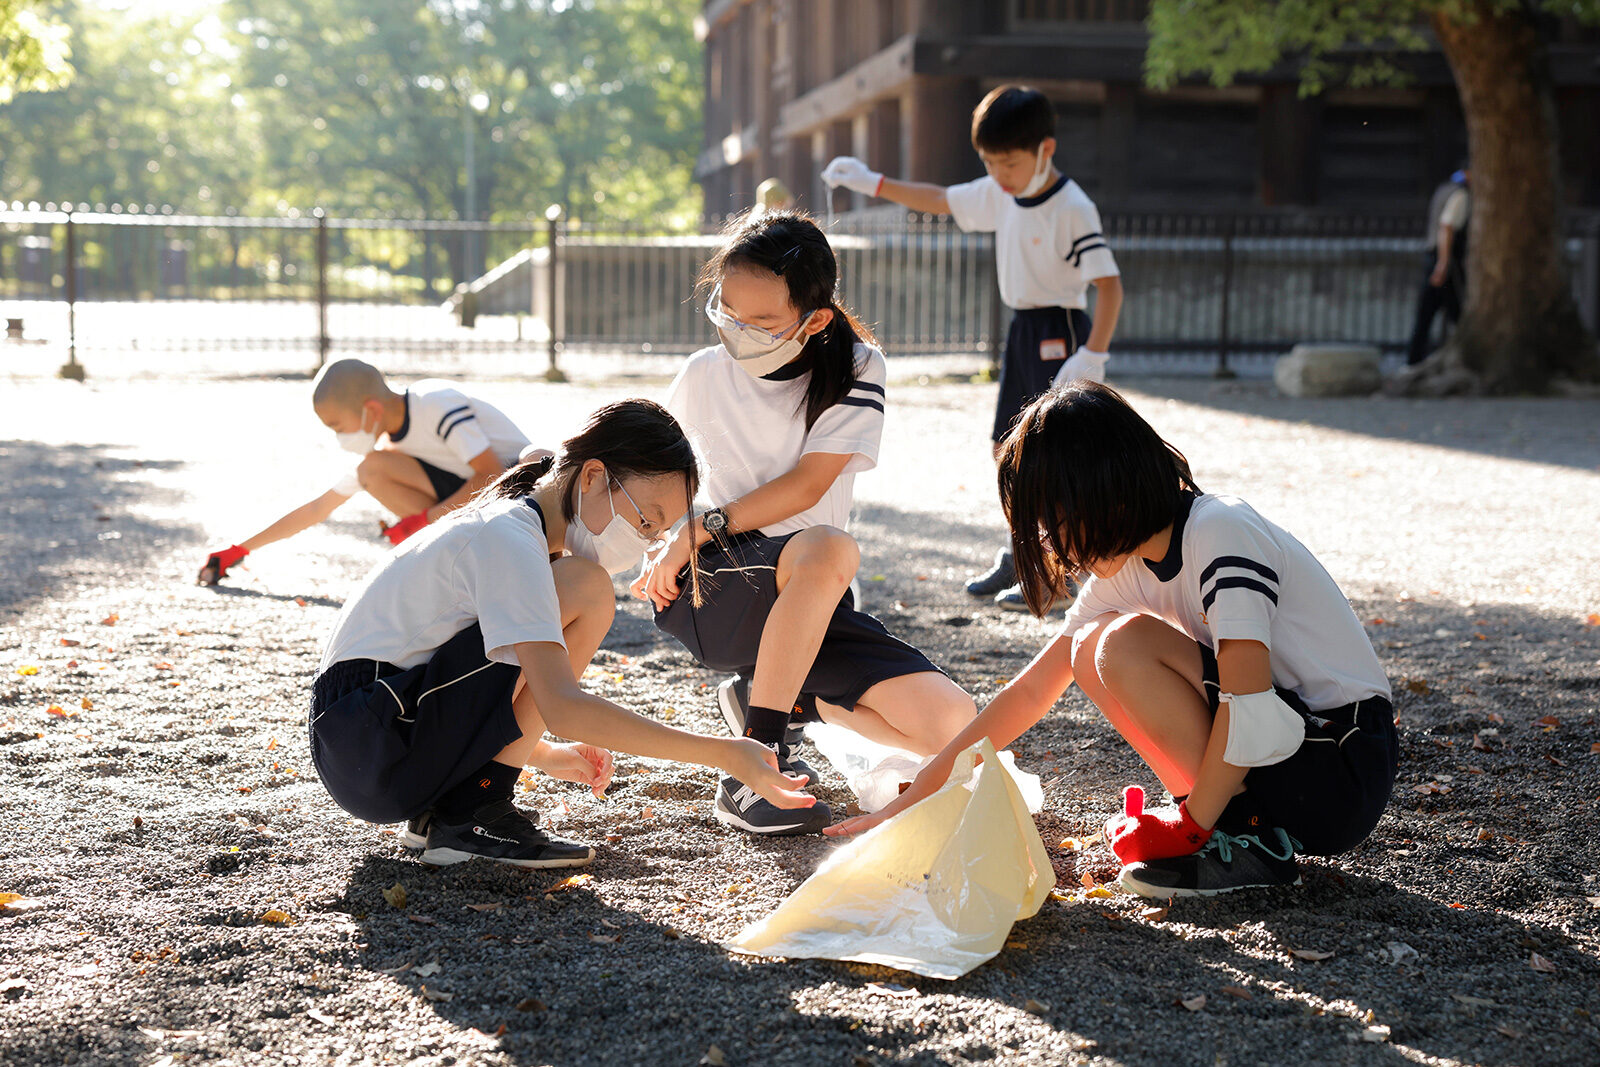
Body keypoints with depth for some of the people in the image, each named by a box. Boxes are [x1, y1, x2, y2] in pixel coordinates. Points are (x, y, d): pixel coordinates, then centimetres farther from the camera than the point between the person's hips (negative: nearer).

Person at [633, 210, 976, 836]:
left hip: (813, 607, 2)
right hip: (707, 595, -2)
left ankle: (777, 695, 7)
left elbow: (808, 484, -12)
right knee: (829, 547, -38)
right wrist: (668, 553, 7)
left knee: (952, 726, -16)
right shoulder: (705, 375, 5)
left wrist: (702, 529, -16)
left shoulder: (856, 369, -1)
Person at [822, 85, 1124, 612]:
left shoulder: (1073, 209, -18)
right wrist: (872, 183, 17)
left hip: (1060, 330, -8)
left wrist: (1093, 355, -30)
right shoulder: (999, 194, 5)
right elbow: (938, 200, 21)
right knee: (1007, 447, 12)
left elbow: (1109, 284, -22)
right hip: (1022, 330, 9)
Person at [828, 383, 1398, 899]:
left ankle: (1245, 842, -12)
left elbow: (1253, 717, -29)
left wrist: (1190, 831, -18)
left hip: (1345, 772, -9)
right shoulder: (1128, 567, 5)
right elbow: (1031, 690, 9)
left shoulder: (1221, 534, -21)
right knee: (1092, 651, 7)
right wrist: (914, 798, 8)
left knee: (1124, 644, -18)